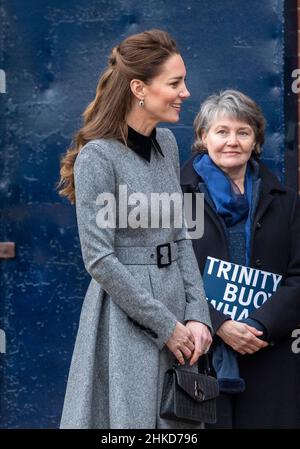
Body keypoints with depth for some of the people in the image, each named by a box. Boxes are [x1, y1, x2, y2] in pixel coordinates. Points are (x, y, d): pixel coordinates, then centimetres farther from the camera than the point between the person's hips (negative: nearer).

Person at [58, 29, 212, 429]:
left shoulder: (167, 144, 7)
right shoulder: (98, 156, -15)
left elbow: (180, 237, 11)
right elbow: (99, 260, -16)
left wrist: (197, 315, 0)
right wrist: (165, 325, -13)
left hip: (176, 304, 7)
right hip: (126, 318, -7)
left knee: (178, 422, 12)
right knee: (132, 420, 2)